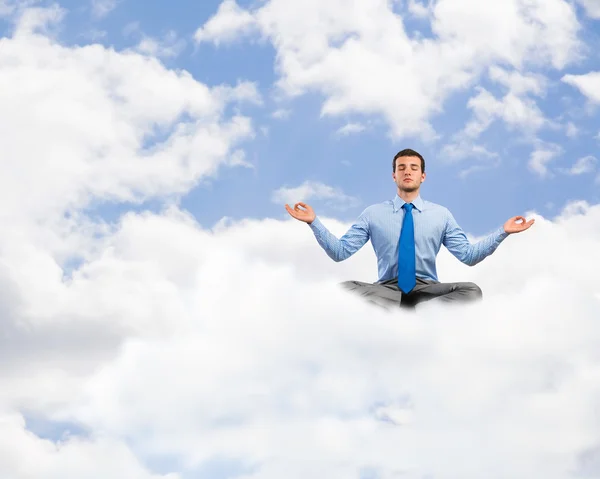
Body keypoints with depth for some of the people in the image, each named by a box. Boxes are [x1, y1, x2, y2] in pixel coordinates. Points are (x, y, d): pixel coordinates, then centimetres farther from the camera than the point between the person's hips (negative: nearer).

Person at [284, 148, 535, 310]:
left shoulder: (441, 214, 11)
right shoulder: (373, 214, 9)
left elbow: (468, 255, 5)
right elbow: (340, 251, 4)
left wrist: (503, 232, -5)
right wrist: (314, 222, -8)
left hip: (428, 290, 1)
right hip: (387, 290, -1)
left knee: (471, 290, -29)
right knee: (346, 288, -30)